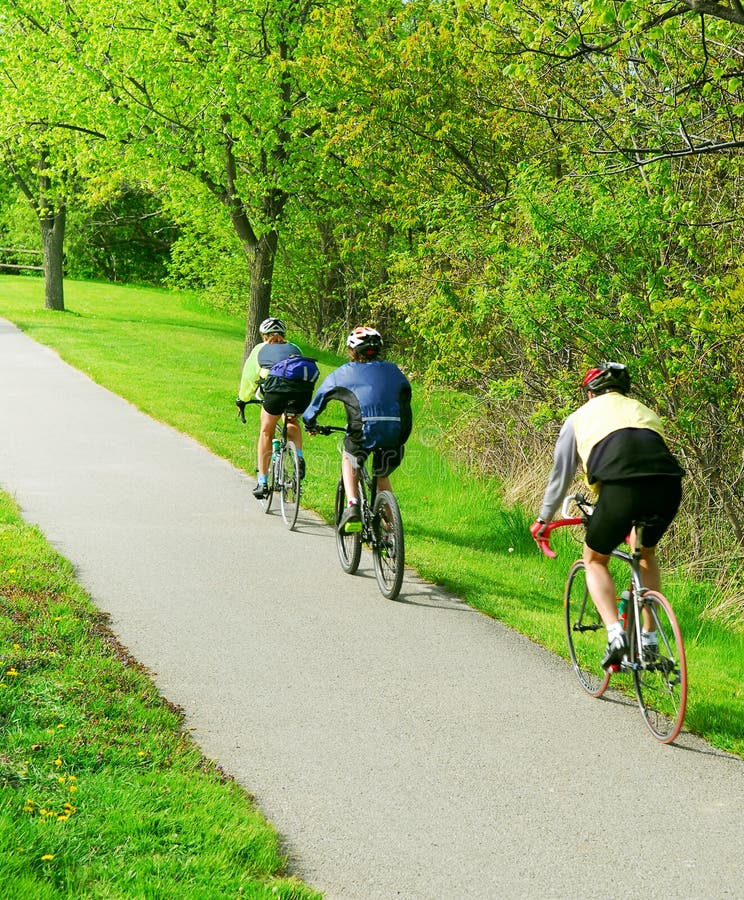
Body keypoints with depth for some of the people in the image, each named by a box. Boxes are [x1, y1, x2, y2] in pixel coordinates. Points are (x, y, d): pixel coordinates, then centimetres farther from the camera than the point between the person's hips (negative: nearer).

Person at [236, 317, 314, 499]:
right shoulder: (295, 349, 35)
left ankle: (262, 482, 16)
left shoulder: (261, 349, 28)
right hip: (303, 390, 3)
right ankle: (299, 456, 9)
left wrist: (242, 400, 46)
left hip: (276, 387, -2)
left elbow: (249, 377, 32)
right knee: (292, 422, 33)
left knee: (266, 432, 17)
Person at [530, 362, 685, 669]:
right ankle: (649, 639, 28)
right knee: (645, 553, 32)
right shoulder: (645, 412, 35)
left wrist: (544, 519, 45)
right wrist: (634, 520, 58)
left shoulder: (580, 416, 25)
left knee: (595, 561, 21)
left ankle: (615, 635, 1)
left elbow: (561, 473, 31)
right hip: (668, 487, 3)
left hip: (620, 489, -3)